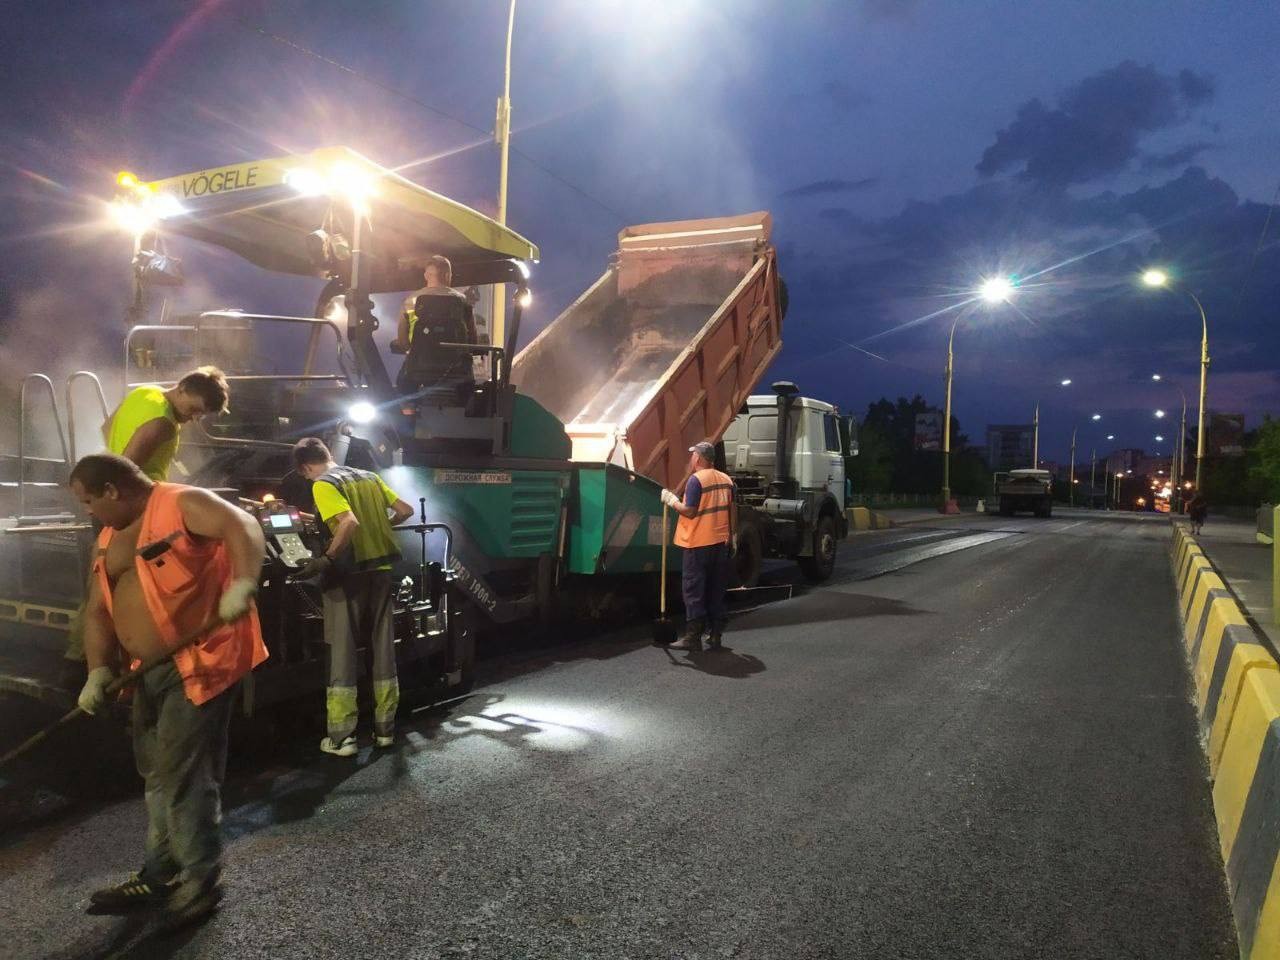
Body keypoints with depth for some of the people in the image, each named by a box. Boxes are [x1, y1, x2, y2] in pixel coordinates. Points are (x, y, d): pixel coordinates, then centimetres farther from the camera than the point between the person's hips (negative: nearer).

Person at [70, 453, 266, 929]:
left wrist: (243, 583, -43)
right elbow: (98, 611, 15)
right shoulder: (110, 538, 16)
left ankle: (202, 877, 11)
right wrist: (98, 670, 2)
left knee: (183, 771, -5)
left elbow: (242, 526, -27)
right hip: (150, 671, 9)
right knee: (157, 772, 17)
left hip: (198, 662, -9)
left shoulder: (182, 503, -11)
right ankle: (161, 873, 32)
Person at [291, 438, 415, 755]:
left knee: (342, 655, 2)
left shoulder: (323, 485, -7)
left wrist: (326, 559, -17)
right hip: (381, 570, 6)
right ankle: (385, 728, 18)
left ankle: (342, 737, 6)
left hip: (349, 574, -6)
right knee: (383, 651, 11)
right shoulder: (370, 477, 12)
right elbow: (406, 511, 14)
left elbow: (350, 523, -23)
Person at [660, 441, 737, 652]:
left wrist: (672, 501, -2)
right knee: (716, 591, 12)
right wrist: (733, 536, 17)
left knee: (694, 591, 0)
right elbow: (733, 510, 11)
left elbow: (689, 511, -16)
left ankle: (693, 637, 0)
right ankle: (715, 636, 16)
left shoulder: (696, 479, -11)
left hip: (699, 544, -6)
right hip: (721, 543, 7)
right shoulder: (726, 479, 10)